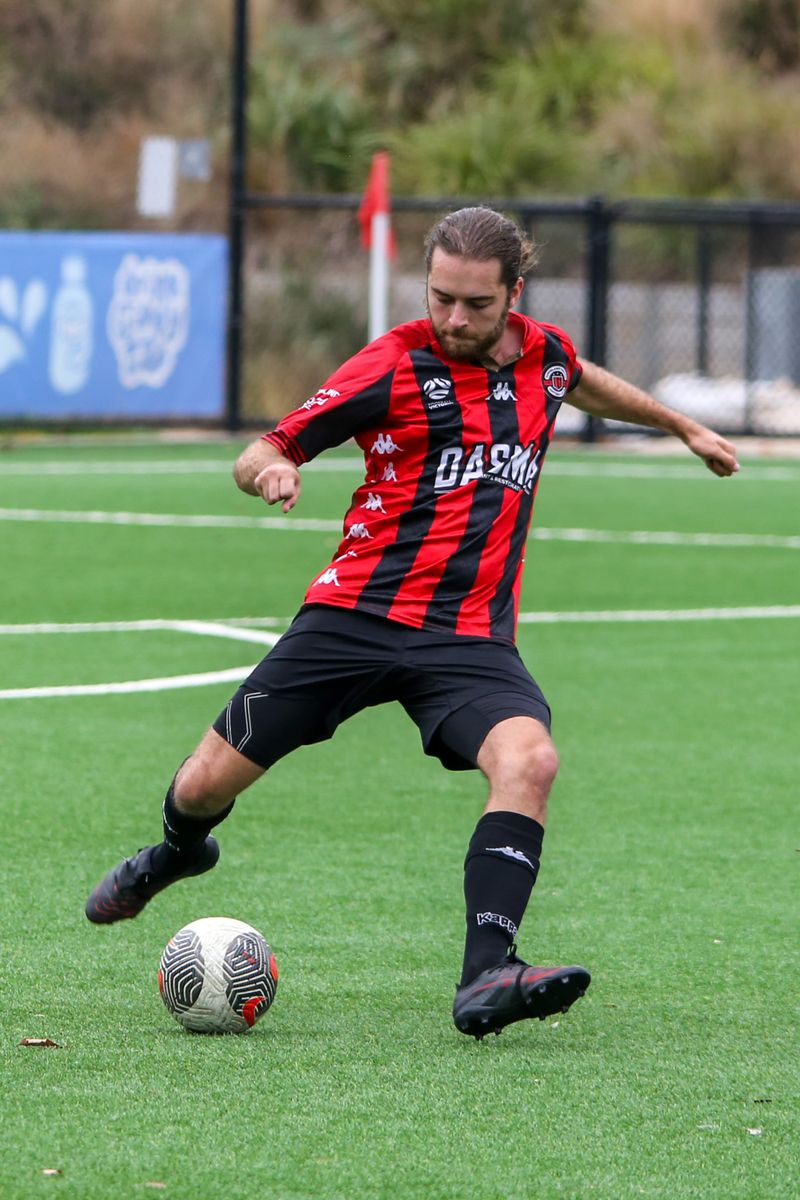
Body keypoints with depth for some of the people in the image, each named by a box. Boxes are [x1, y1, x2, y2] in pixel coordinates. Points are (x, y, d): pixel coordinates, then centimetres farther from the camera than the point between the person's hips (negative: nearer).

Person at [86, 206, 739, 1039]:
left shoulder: (543, 353, 8)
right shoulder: (396, 364, -6)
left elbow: (580, 381, 36)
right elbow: (261, 453, -1)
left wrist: (683, 426, 46)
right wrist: (269, 471, -25)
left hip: (470, 636, 2)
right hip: (356, 615, -2)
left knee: (528, 760, -28)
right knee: (211, 783, 2)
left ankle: (486, 980, -33)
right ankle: (178, 851, 41)